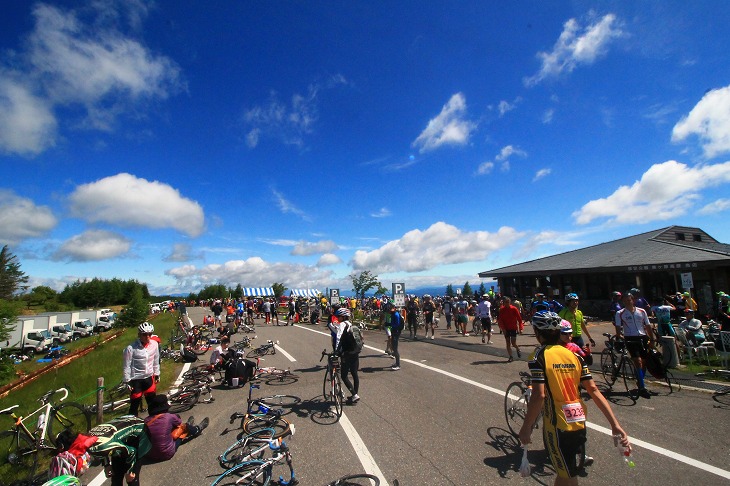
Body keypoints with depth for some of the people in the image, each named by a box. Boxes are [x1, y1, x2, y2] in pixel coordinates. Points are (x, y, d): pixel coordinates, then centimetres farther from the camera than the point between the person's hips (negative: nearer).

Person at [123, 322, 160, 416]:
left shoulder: (154, 344, -6)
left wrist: (157, 374, 12)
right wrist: (127, 381, -9)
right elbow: (127, 366, -11)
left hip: (149, 378, 4)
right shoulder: (131, 348, -19)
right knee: (135, 404, 4)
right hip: (136, 380, -4)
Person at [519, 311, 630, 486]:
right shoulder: (574, 355, 3)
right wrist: (615, 424, 2)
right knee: (563, 471, 27)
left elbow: (539, 395, -21)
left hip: (557, 427, -6)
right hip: (579, 424, 6)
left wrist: (526, 428, -13)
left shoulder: (539, 356, -15)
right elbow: (594, 390, -1)